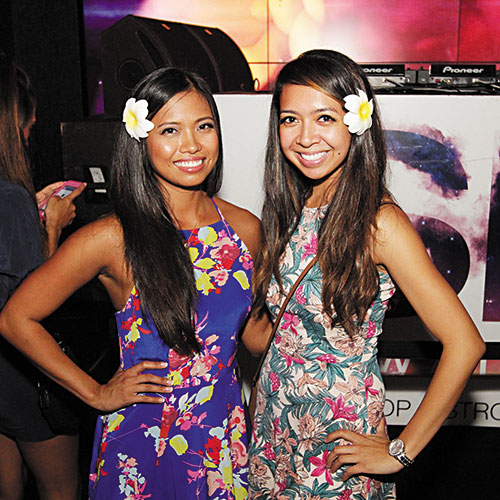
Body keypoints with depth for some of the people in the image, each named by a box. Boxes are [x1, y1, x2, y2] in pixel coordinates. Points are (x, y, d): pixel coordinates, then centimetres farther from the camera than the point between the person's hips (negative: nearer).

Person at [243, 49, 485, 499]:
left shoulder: (378, 222, -20)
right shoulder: (290, 210, 0)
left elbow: (464, 344, -22)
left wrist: (401, 451, -16)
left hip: (339, 436, -6)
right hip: (275, 423, 6)